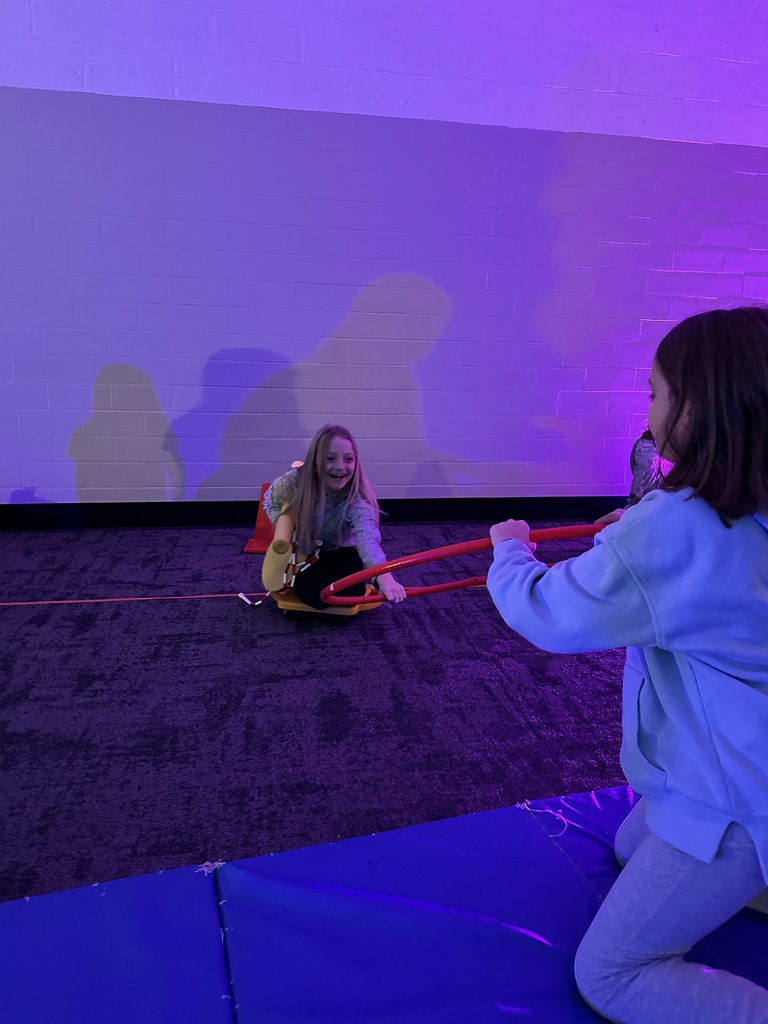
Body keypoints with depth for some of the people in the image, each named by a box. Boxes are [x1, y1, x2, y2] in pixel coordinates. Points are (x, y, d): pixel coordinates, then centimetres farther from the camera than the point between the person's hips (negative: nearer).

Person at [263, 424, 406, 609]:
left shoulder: (357, 499, -35)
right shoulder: (294, 481, -27)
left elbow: (368, 539, -55)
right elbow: (271, 502, -3)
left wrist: (384, 577, -74)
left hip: (341, 553, 0)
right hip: (304, 552, 0)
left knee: (351, 593, -20)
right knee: (316, 596, -22)